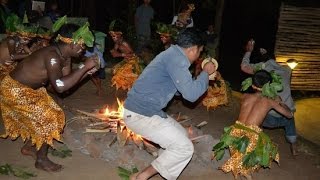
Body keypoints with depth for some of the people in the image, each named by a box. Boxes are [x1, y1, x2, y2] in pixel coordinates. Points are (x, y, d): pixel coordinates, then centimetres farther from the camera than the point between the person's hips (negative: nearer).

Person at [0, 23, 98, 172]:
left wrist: (86, 72, -8)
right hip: (15, 90, -10)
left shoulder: (65, 56, -1)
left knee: (42, 116, 18)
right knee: (49, 118, -7)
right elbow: (60, 86, -41)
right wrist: (84, 67, -35)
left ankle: (28, 147, 37)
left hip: (29, 89, 10)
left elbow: (67, 80, 5)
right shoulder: (52, 56, -30)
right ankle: (41, 160, 8)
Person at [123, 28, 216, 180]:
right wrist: (205, 73, -6)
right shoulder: (176, 58, -18)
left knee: (181, 135, 19)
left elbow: (184, 88, 27)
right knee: (185, 147, -8)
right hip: (140, 115, -11)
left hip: (143, 110, 11)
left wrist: (203, 76, 25)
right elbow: (191, 94, -20)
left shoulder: (172, 54, 15)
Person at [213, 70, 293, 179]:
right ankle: (247, 171, 14)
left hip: (236, 132, 4)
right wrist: (280, 102, 33)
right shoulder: (270, 101, 6)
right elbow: (289, 115, 18)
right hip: (252, 136, -4)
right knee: (269, 149, 24)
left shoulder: (245, 96, 14)